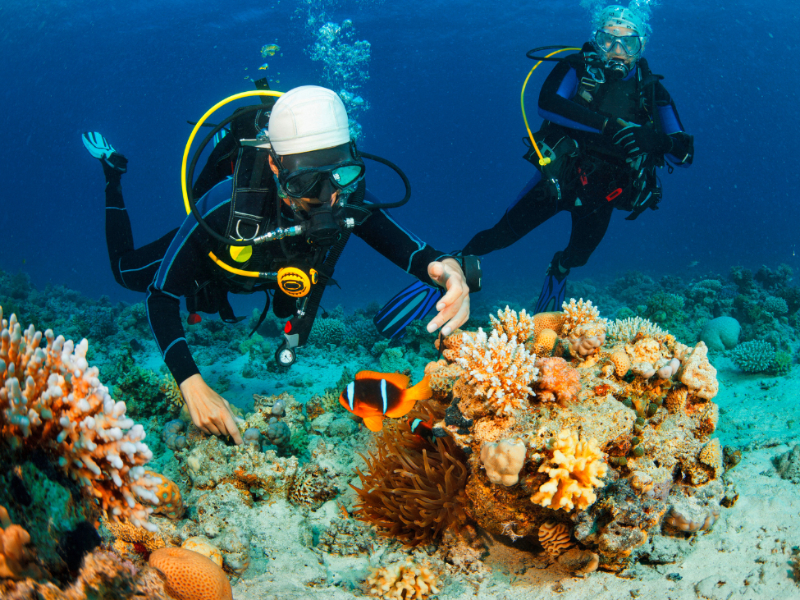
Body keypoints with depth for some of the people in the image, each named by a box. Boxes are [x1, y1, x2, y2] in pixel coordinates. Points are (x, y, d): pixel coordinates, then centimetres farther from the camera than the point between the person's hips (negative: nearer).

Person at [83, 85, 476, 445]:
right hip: (210, 254, -3)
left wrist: (448, 270, -63)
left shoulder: (349, 203, -41)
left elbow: (414, 251, -36)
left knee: (292, 314, 37)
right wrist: (192, 385, -57)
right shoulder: (226, 205, -50)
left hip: (274, 272, 3)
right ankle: (112, 171, 41)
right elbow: (160, 296, -44)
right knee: (127, 271, 24)